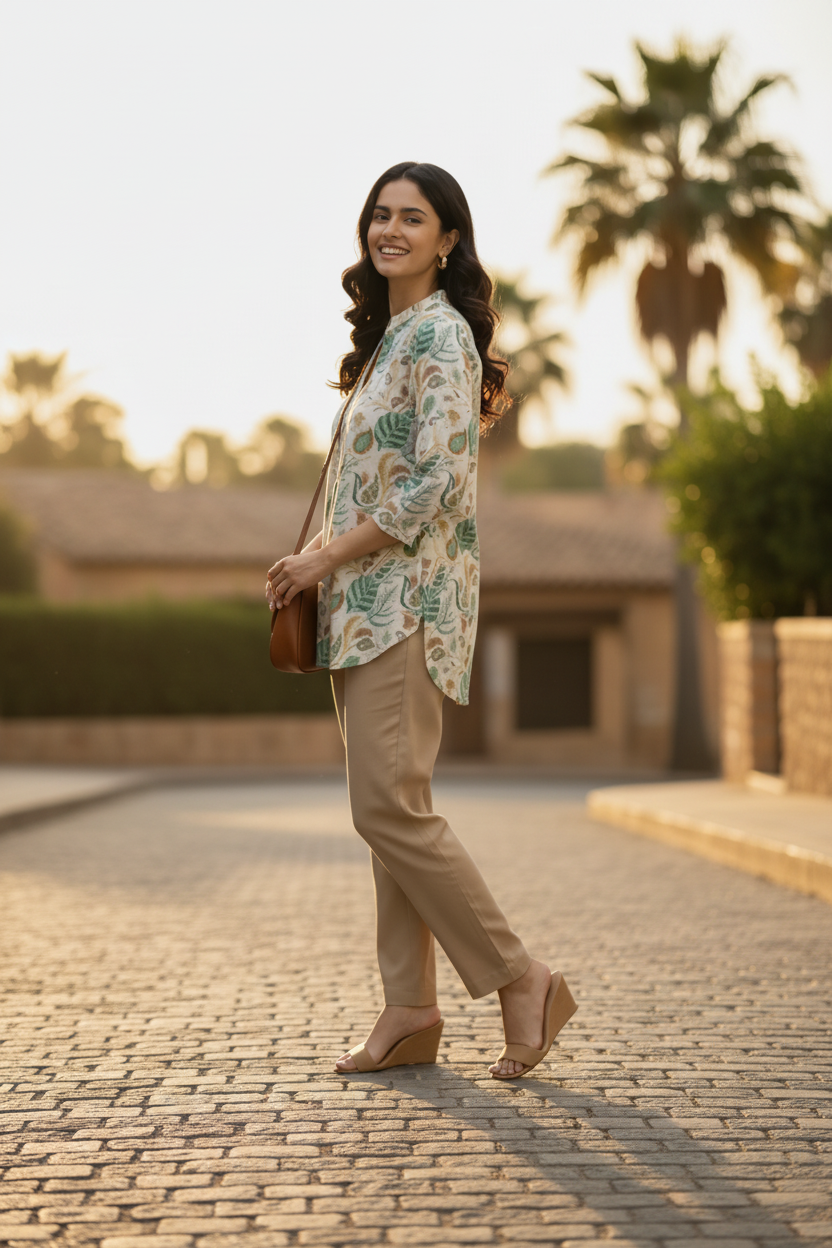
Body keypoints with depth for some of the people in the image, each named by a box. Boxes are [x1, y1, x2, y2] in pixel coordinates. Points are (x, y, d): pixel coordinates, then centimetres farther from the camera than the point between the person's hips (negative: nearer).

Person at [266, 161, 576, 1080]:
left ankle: (521, 981, -4)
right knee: (386, 809, 7)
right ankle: (409, 1011, 10)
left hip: (409, 593, -10)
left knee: (389, 807, -13)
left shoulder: (441, 335, -10)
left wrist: (326, 557, -13)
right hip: (365, 599, 10)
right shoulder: (389, 337, 19)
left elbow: (435, 484, -19)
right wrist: (313, 563, 10)